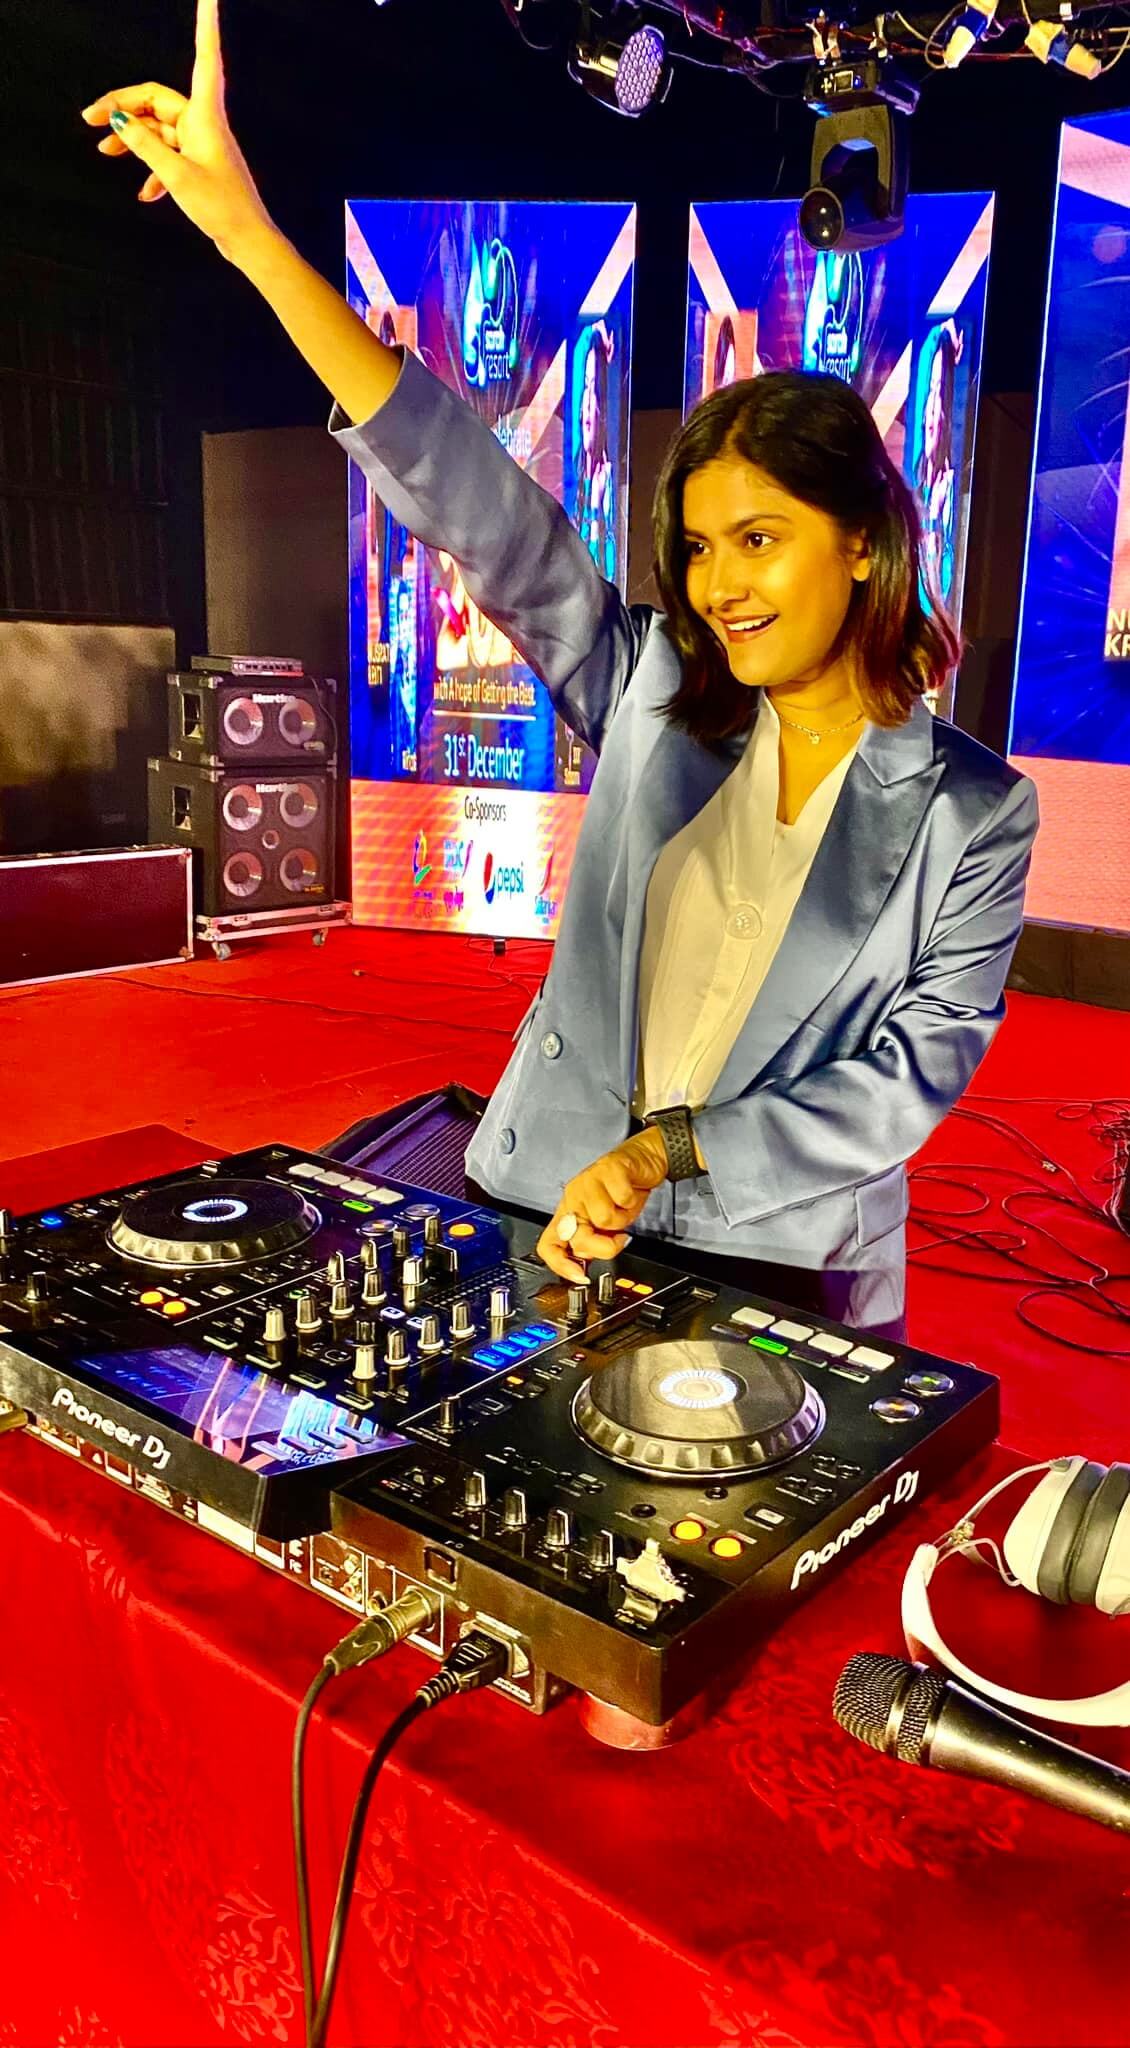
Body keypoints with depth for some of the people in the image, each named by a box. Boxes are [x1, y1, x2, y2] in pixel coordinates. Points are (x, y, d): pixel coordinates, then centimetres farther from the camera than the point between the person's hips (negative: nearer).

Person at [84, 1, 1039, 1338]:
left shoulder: (972, 810, -4)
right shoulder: (654, 698, 0)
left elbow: (915, 1073, -9)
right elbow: (481, 510, -7)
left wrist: (666, 1151, -18)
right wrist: (250, 234, -12)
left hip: (773, 1273, -1)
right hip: (542, 1218, 2)